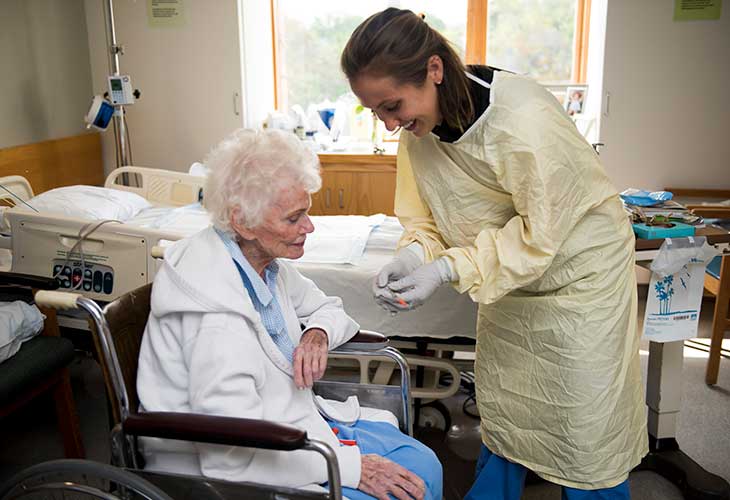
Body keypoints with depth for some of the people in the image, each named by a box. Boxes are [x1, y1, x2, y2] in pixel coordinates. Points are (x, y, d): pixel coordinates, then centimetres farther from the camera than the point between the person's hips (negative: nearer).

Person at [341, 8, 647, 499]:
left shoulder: (523, 117, -32)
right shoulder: (418, 124, -10)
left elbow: (538, 234, -27)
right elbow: (424, 215, -3)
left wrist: (449, 268, -31)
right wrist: (412, 256, -23)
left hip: (576, 272, -6)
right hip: (508, 279, 7)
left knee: (585, 428, 7)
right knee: (500, 415, 20)